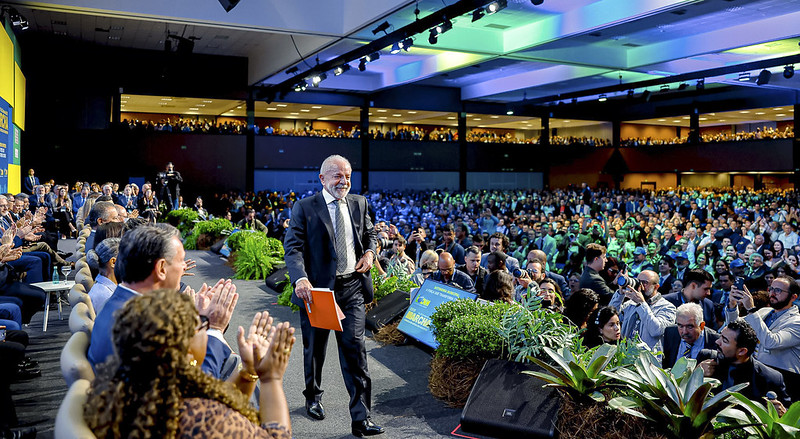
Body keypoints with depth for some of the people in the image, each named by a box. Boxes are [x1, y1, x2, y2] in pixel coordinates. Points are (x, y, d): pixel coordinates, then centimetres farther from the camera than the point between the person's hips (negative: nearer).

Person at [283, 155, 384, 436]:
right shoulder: (304, 208, -5)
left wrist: (370, 252, 1)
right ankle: (313, 397, 43)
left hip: (352, 288, 2)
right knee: (315, 348, 16)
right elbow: (293, 246, -12)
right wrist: (300, 279, -29)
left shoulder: (359, 204, 9)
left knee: (354, 347, -5)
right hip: (317, 289, -2)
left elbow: (370, 232, 23)